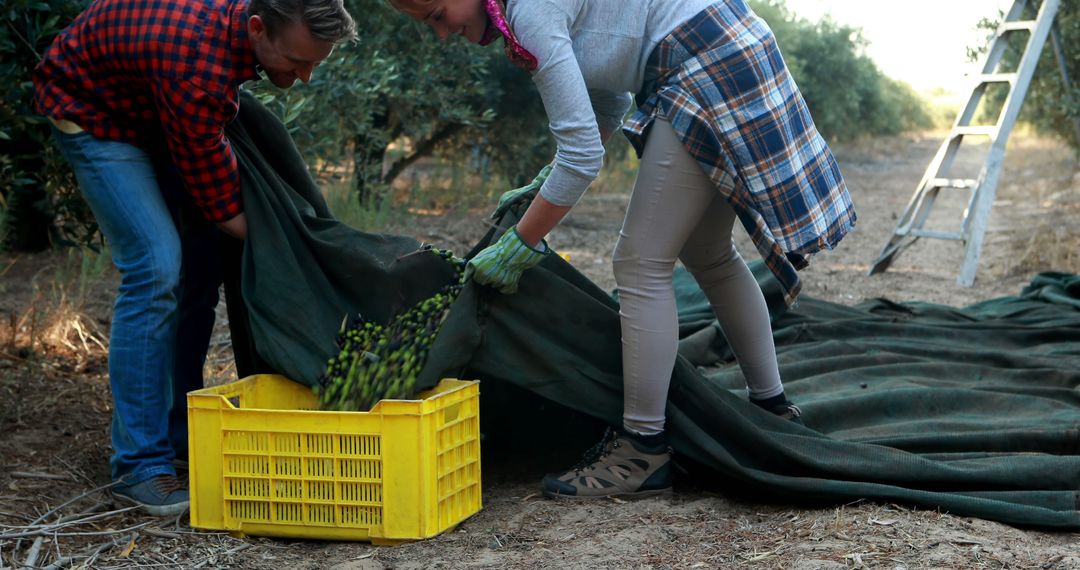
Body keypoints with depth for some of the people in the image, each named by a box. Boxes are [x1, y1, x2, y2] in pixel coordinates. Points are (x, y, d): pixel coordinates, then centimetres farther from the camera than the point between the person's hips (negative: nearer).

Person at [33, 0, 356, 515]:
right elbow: (220, 206, -27)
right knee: (155, 266, -21)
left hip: (155, 108, 8)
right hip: (92, 111, -8)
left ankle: (179, 432, 14)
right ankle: (138, 465, -15)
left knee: (202, 264, 2)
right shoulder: (197, 70, -40)